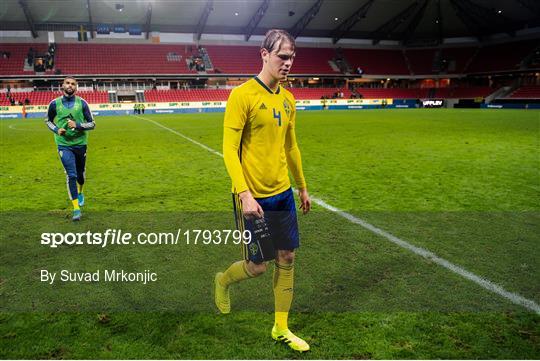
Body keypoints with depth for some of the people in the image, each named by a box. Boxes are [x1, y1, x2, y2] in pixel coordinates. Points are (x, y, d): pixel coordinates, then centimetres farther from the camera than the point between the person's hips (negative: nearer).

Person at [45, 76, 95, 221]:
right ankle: (76, 209, -4)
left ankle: (80, 193, 50)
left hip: (80, 143, 1)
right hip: (64, 144, -1)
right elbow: (48, 121, 13)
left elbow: (92, 124, -1)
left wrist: (77, 125, -18)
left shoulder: (82, 103, -4)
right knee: (71, 175, -10)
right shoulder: (54, 103, -2)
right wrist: (56, 130, -7)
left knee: (80, 173, 17)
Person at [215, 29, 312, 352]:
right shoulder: (243, 95, -13)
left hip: (283, 192, 7)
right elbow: (229, 149, -16)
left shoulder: (288, 99, 9)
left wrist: (303, 187, 21)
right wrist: (245, 194, -23)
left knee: (287, 258, 10)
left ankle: (281, 329, 27)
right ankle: (223, 281, 37)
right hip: (253, 196, -7)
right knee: (258, 265, 3)